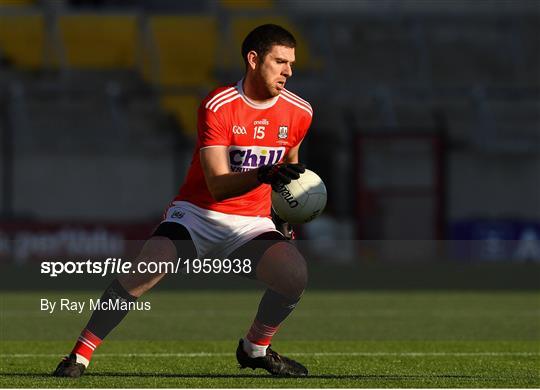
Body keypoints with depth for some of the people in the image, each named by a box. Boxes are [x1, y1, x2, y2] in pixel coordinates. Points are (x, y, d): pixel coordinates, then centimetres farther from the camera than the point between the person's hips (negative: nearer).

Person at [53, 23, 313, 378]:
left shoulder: (299, 113, 0)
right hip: (197, 214, -3)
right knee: (145, 271, -29)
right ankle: (80, 355, -18)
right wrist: (262, 175, -40)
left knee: (295, 275, -25)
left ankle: (256, 349, 4)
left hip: (251, 225, 4)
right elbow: (217, 186, -24)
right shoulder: (218, 106, -15)